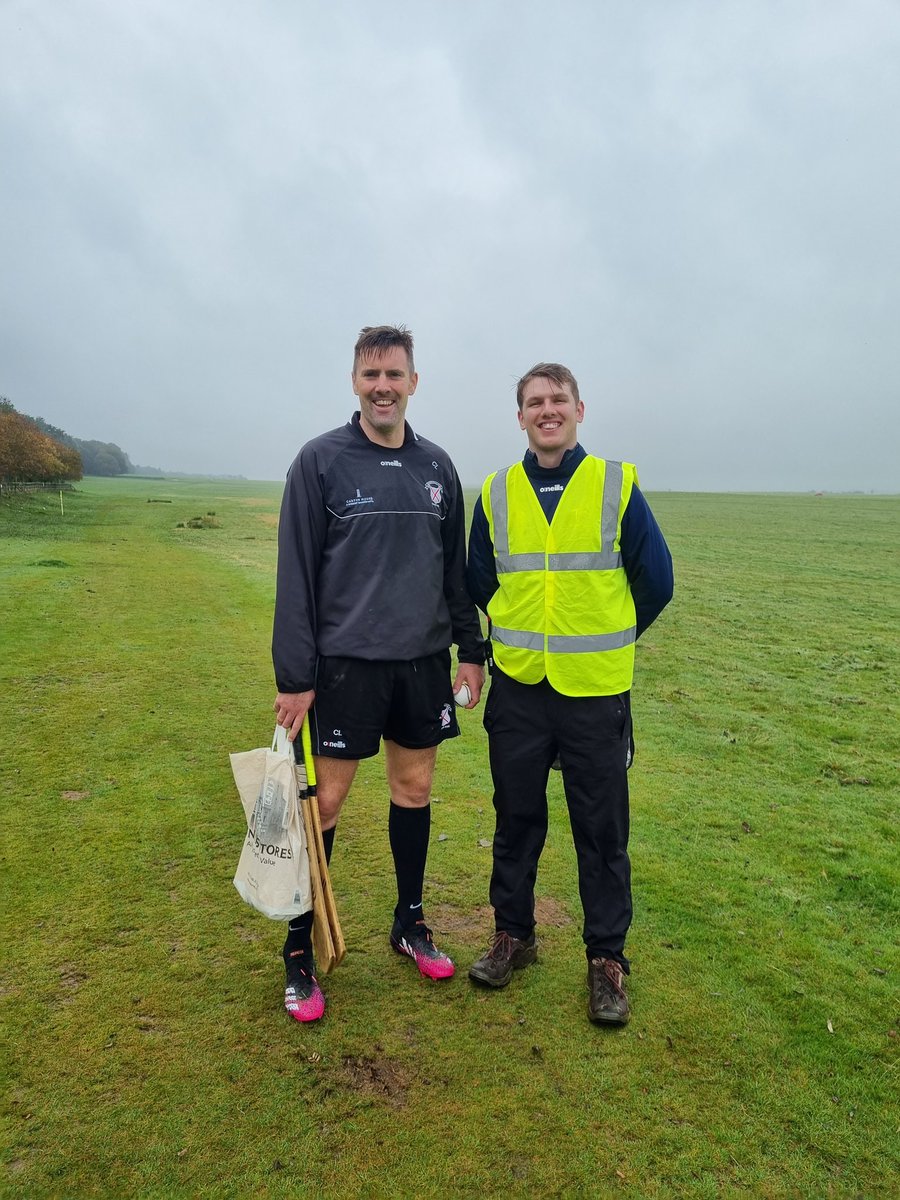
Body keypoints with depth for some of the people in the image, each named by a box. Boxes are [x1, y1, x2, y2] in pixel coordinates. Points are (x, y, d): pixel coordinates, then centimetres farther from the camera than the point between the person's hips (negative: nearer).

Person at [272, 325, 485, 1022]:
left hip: (423, 662, 4)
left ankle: (410, 923, 34)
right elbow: (297, 573, -8)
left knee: (415, 790, 14)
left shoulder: (436, 466, 8)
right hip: (345, 663, -4)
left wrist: (471, 648, 10)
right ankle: (299, 950, 21)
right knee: (324, 802, 3)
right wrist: (294, 676, -11)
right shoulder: (321, 461, -5)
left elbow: (456, 567, 13)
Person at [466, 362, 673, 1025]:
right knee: (516, 820, 13)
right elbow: (479, 584, 15)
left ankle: (607, 958, 26)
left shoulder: (617, 485, -3)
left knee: (602, 832, 7)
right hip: (517, 689, 2)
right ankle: (513, 936, 33)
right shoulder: (497, 493, 4)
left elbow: (656, 583, 4)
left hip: (597, 692, -2)